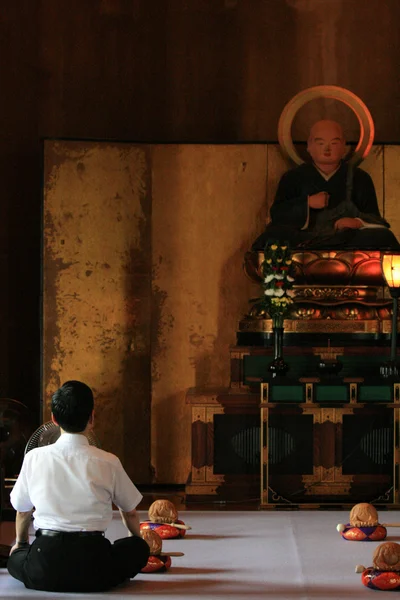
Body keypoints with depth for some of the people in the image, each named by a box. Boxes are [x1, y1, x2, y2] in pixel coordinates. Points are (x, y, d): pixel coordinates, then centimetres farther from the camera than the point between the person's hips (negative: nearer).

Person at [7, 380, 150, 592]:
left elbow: (23, 511, 16)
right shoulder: (108, 462, -1)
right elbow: (130, 513, 15)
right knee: (138, 548, 26)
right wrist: (136, 539, 38)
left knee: (16, 558, 33)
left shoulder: (34, 458, 1)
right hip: (93, 573, -1)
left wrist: (21, 542, 39)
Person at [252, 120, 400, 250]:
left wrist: (359, 222, -16)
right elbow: (276, 214, 4)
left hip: (348, 243, 1)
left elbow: (374, 218, 8)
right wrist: (307, 203, -9)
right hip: (302, 242, 0)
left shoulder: (360, 178, 16)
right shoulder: (292, 178, 15)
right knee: (273, 237, -30)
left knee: (382, 238, -27)